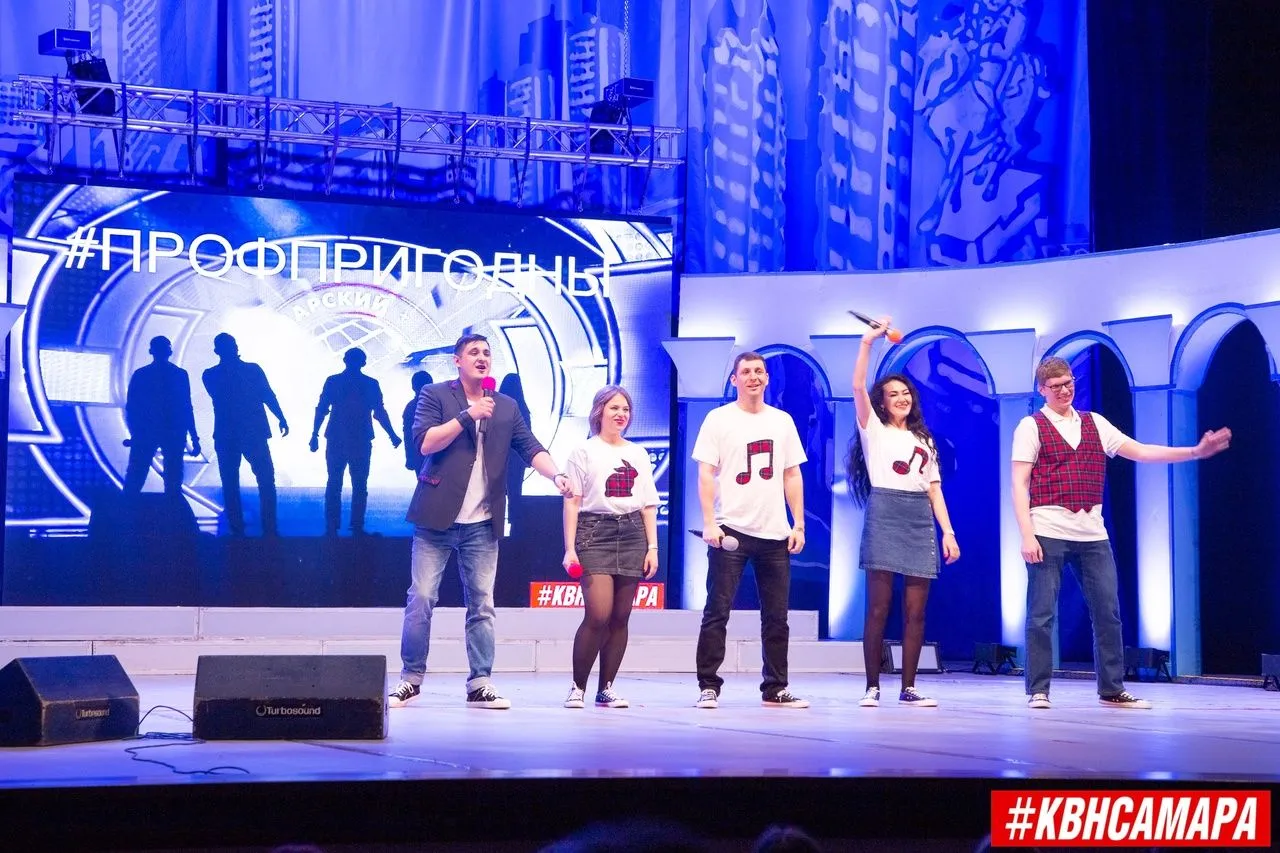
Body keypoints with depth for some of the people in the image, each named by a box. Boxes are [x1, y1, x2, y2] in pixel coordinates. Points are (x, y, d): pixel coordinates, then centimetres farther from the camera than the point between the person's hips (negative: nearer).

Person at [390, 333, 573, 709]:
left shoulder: (506, 407, 12)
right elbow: (425, 442, -11)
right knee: (421, 600, -1)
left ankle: (480, 684, 8)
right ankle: (410, 679, 9)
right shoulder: (435, 395, 2)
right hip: (437, 518, -3)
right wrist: (468, 415, -15)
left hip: (483, 523, 3)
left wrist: (557, 475, -15)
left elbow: (531, 448, 4)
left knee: (482, 605, 4)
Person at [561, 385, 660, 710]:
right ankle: (577, 687, -3)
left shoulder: (638, 454, 18)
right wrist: (570, 548, -8)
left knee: (620, 617, 1)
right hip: (595, 532, -4)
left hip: (632, 533, 4)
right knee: (598, 615, -15)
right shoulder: (585, 452, 5)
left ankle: (606, 689, 8)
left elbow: (648, 505, 16)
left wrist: (652, 546, 7)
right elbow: (572, 502, 0)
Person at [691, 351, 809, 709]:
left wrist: (798, 524, 6)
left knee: (776, 615, 7)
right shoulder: (718, 419, 1)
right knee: (717, 611, -3)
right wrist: (709, 523, -13)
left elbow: (792, 476, 14)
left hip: (775, 533, 4)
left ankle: (775, 689, 16)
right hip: (730, 530, -4)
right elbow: (705, 474, -4)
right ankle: (708, 686, 2)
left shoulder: (782, 421, 12)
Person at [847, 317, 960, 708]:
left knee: (916, 609, 0)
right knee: (879, 605, -7)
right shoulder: (874, 429, 11)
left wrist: (948, 532, 7)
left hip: (920, 520, 4)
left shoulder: (924, 441, 23)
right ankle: (872, 687, -3)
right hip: (884, 514, -4)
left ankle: (908, 688, 4)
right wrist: (868, 342, -9)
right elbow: (858, 387, -5)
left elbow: (934, 490, 18)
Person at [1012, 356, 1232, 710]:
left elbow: (1140, 452, 13)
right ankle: (1038, 691, 5)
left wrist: (1196, 452, 5)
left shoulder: (1094, 424, 15)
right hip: (1048, 533, -5)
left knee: (1108, 611, 5)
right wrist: (1027, 535, -15)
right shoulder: (1031, 427, 0)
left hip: (1092, 534, 5)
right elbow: (1019, 485, -5)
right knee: (1042, 615, -3)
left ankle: (1112, 690, 14)